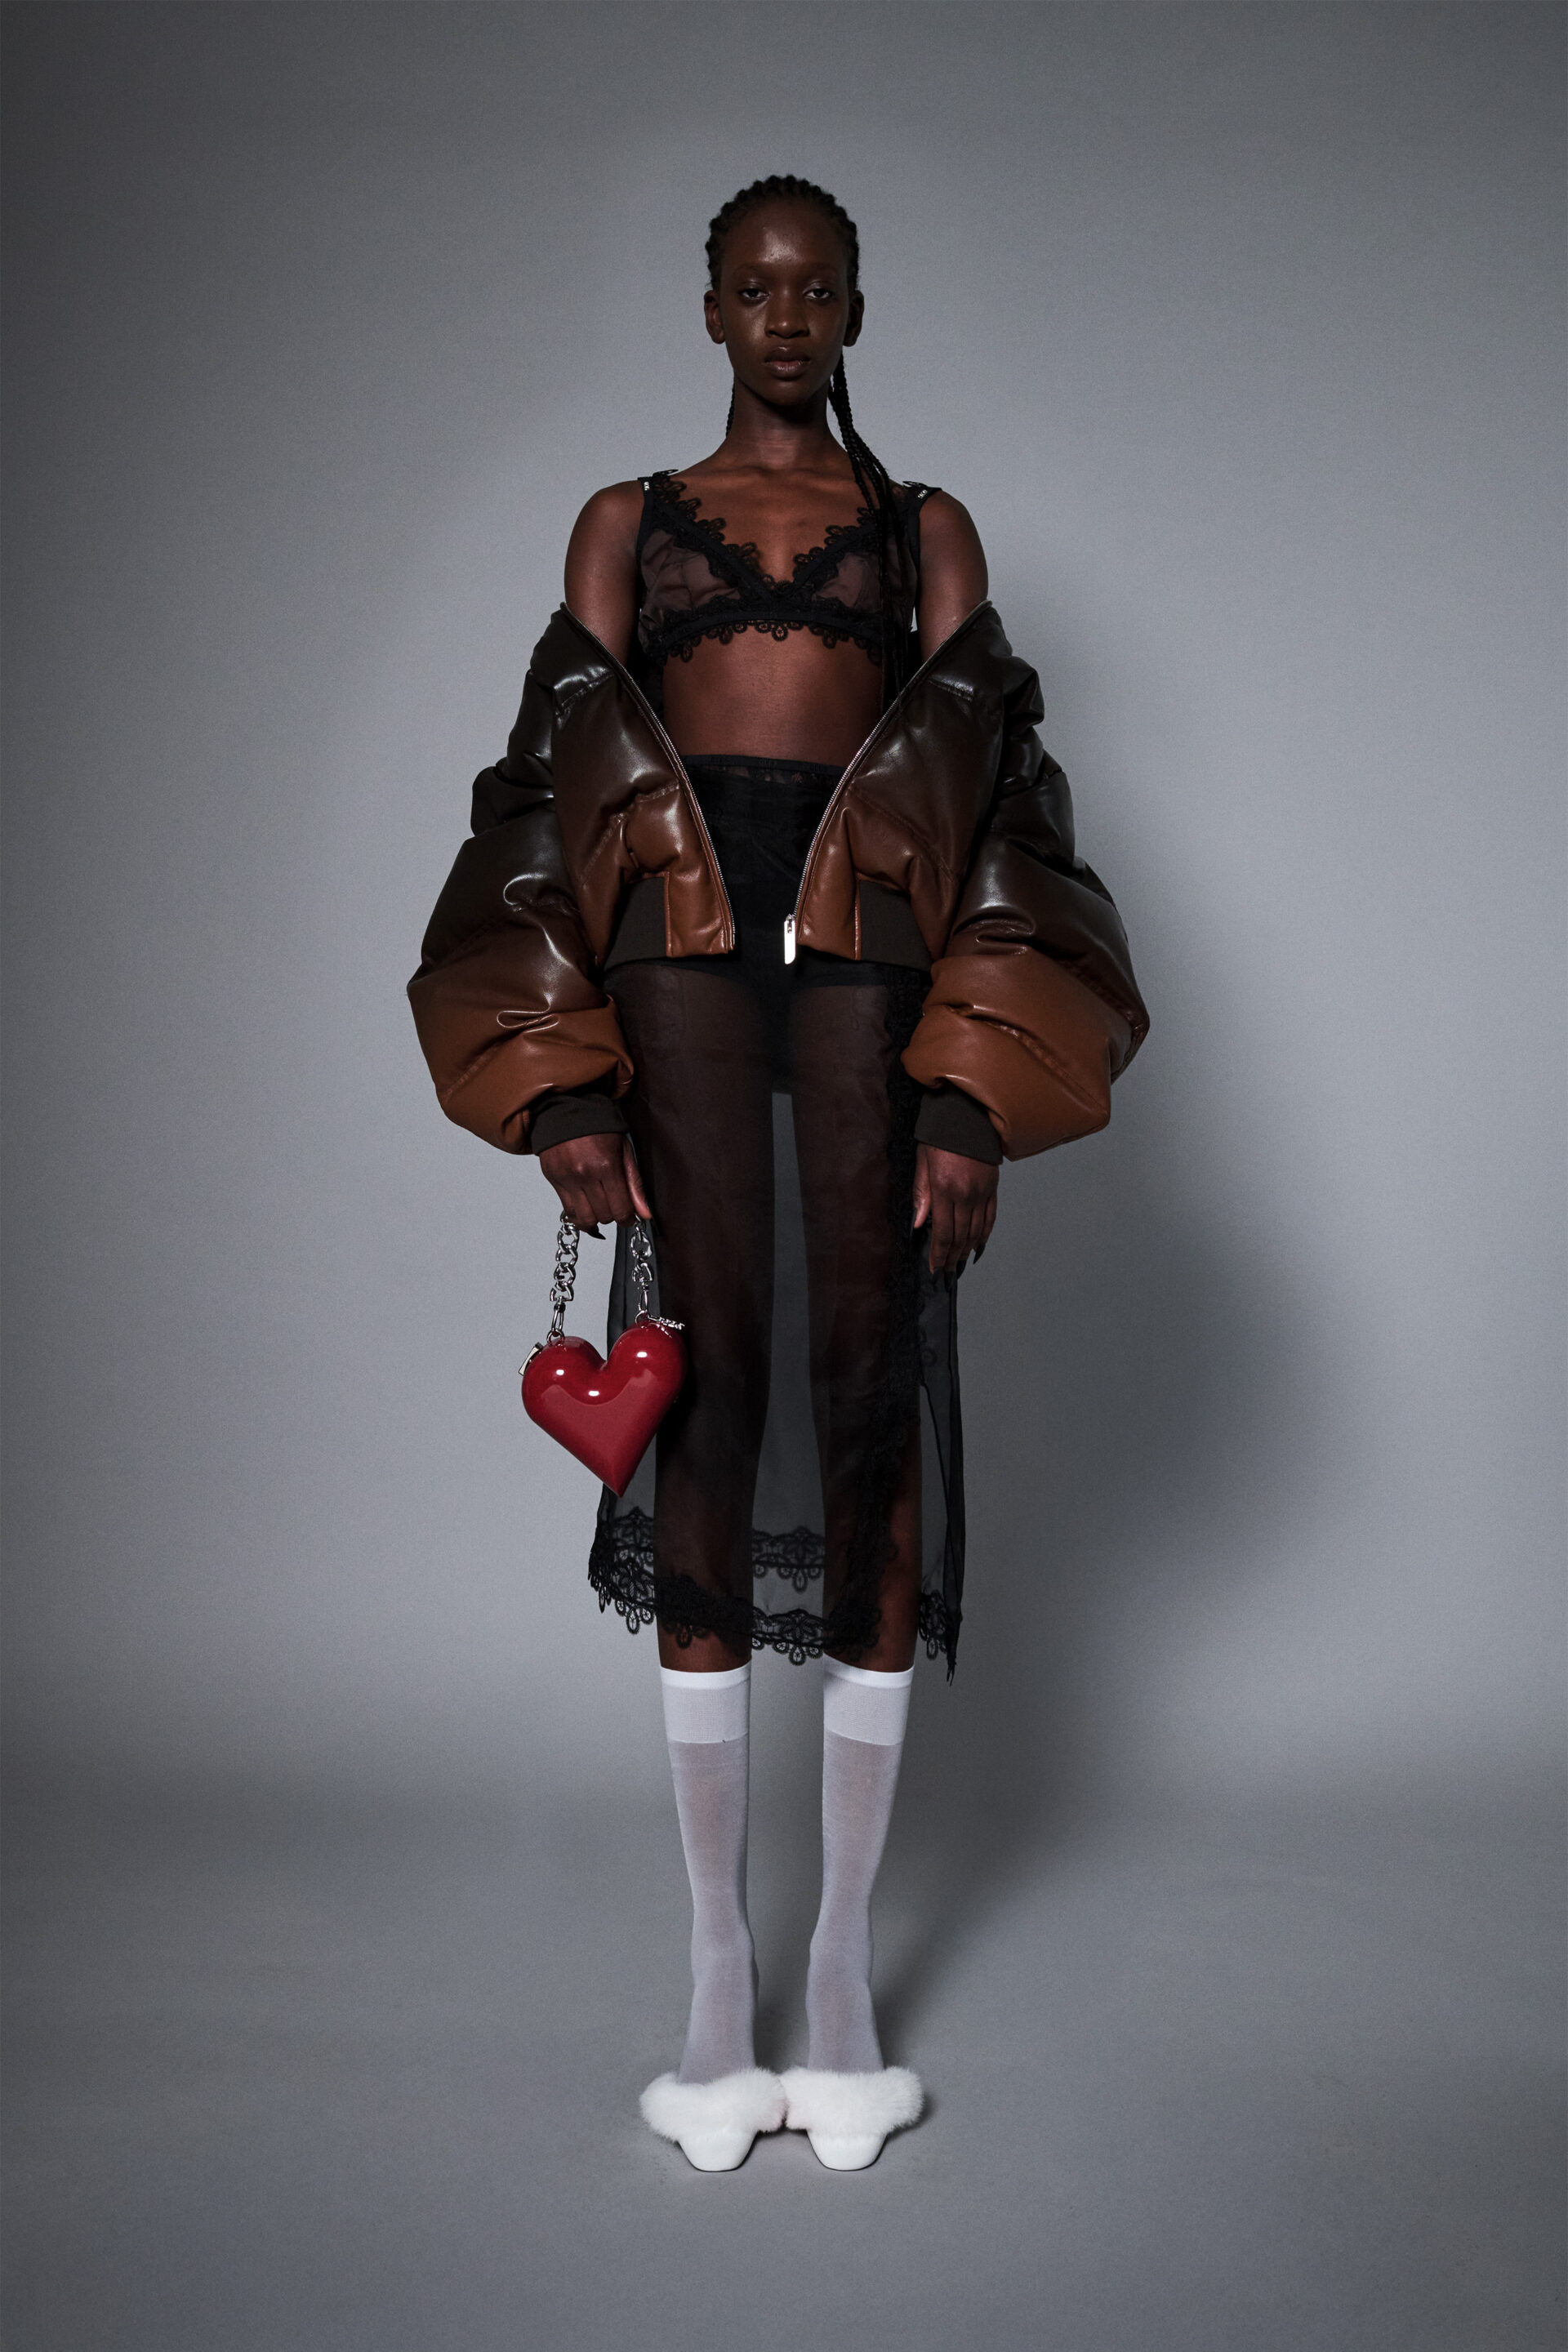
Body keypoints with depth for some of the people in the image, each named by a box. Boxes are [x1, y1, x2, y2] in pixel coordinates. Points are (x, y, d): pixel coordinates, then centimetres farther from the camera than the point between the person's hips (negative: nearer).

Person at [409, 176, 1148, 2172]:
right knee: (710, 1395, -3)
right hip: (681, 956, 0)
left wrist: (972, 1102, -4)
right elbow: (554, 797, 9)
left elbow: (995, 804, 7)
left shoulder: (927, 532, 16)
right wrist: (568, 1091, -3)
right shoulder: (625, 524, 16)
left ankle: (844, 1952, 10)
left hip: (870, 960, 0)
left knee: (868, 1398, -3)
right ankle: (718, 1961, 8)